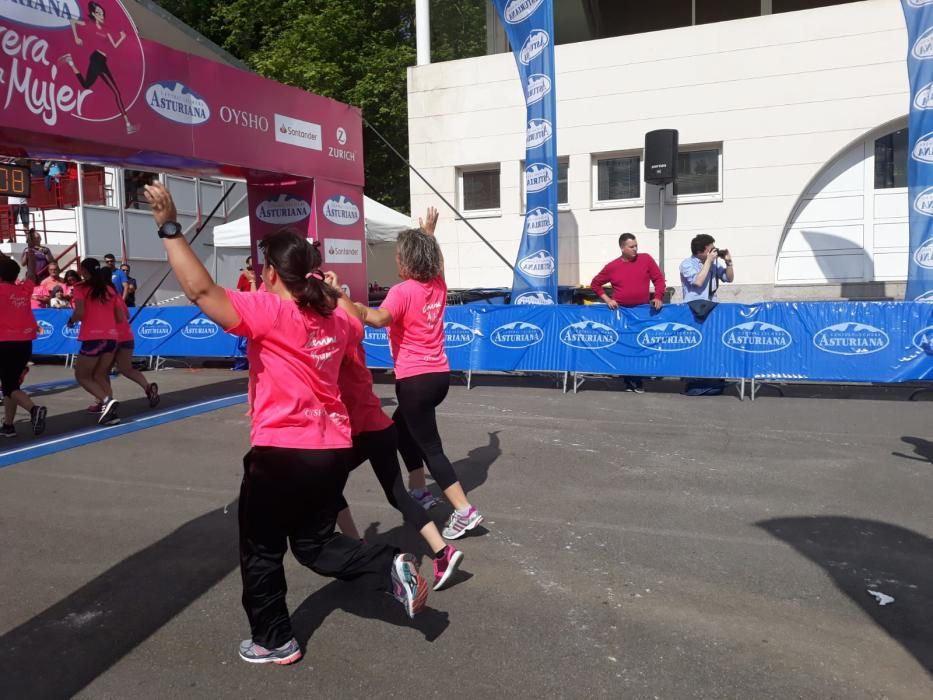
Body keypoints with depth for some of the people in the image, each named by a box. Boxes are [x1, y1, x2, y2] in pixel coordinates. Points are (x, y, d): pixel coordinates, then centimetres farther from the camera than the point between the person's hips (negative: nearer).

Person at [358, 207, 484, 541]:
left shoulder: (402, 291, -15)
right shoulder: (438, 286, 6)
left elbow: (380, 318, -35)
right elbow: (434, 258, 30)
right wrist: (429, 232, 39)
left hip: (416, 380, -8)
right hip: (439, 375, 8)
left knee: (430, 447, -3)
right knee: (400, 426, 27)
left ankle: (465, 511, -6)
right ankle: (419, 491, 33)